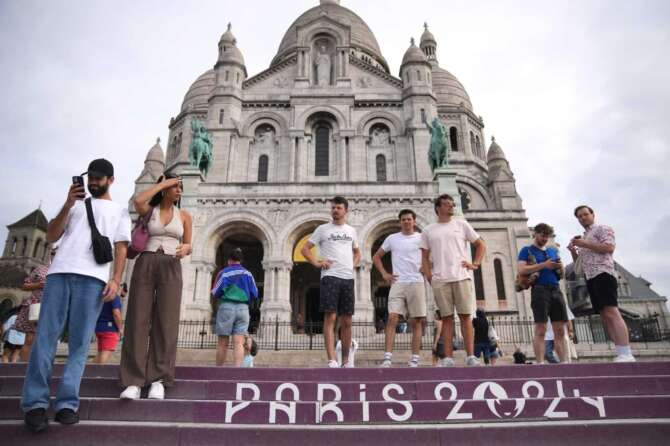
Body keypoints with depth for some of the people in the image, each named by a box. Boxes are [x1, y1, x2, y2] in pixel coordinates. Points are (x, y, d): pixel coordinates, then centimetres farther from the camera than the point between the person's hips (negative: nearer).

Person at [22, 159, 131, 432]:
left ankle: (67, 403, -6)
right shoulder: (75, 204, 27)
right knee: (45, 337, -6)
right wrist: (68, 204, 4)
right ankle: (35, 404, -4)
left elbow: (121, 249, 11)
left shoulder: (119, 212, 20)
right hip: (59, 273, 2)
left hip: (93, 278, -2)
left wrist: (116, 280, -5)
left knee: (80, 343, -7)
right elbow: (51, 237, 16)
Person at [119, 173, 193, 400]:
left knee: (165, 323, -11)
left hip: (170, 269, 0)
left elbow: (187, 245, 13)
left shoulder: (184, 216, 16)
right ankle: (133, 381, -9)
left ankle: (157, 380, -7)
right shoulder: (149, 210, 13)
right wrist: (163, 183, -1)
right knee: (138, 320, -10)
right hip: (144, 266, 0)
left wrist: (185, 249, -12)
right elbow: (137, 201, -12)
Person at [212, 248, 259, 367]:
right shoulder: (248, 274, 11)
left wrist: (214, 293, 19)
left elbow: (216, 293, -4)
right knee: (238, 343, -5)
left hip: (226, 307, -2)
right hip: (243, 309, 2)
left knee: (223, 343, 4)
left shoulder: (224, 272, 1)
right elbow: (255, 294, 9)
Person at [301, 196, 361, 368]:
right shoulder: (323, 229, 6)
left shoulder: (351, 230, 17)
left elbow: (357, 251, 32)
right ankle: (332, 361, -12)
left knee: (346, 321, 7)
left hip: (348, 278, 4)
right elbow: (305, 249, 7)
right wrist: (317, 263, -6)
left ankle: (346, 361, 17)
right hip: (330, 277, -4)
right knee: (330, 317, -12)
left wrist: (354, 264, 13)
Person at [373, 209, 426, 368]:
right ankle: (387, 358, -13)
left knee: (416, 322, 1)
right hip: (397, 283, 0)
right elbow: (376, 257, 17)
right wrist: (384, 274, 6)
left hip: (416, 283, 0)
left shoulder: (421, 238, 7)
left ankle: (414, 360, 6)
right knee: (392, 318, -12)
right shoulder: (392, 238, 10)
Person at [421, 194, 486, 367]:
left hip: (462, 277, 0)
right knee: (447, 318, 2)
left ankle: (471, 356, 2)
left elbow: (481, 245, 15)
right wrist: (429, 277, 1)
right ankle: (448, 358, 4)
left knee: (465, 316, -1)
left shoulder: (461, 224, 11)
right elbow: (425, 257, 12)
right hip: (440, 280, 0)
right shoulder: (428, 230, 12)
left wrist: (475, 263, 2)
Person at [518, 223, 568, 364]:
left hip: (556, 290, 6)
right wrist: (544, 265, -14)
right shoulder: (527, 250, 6)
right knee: (541, 329, -10)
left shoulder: (553, 250, 23)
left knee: (560, 330, 1)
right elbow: (522, 270, -9)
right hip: (540, 289, -6)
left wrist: (560, 267, 2)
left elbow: (561, 274, 25)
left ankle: (563, 362, 2)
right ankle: (540, 363, -11)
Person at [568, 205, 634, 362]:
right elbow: (578, 262, 29)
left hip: (603, 274, -9)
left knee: (611, 312, -19)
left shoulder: (602, 228, 5)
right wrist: (573, 251, 10)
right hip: (590, 278, 9)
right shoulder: (583, 238, 28)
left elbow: (609, 247, -13)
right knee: (605, 315, 2)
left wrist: (584, 244, -11)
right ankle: (621, 354, 1)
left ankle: (626, 355, -25)